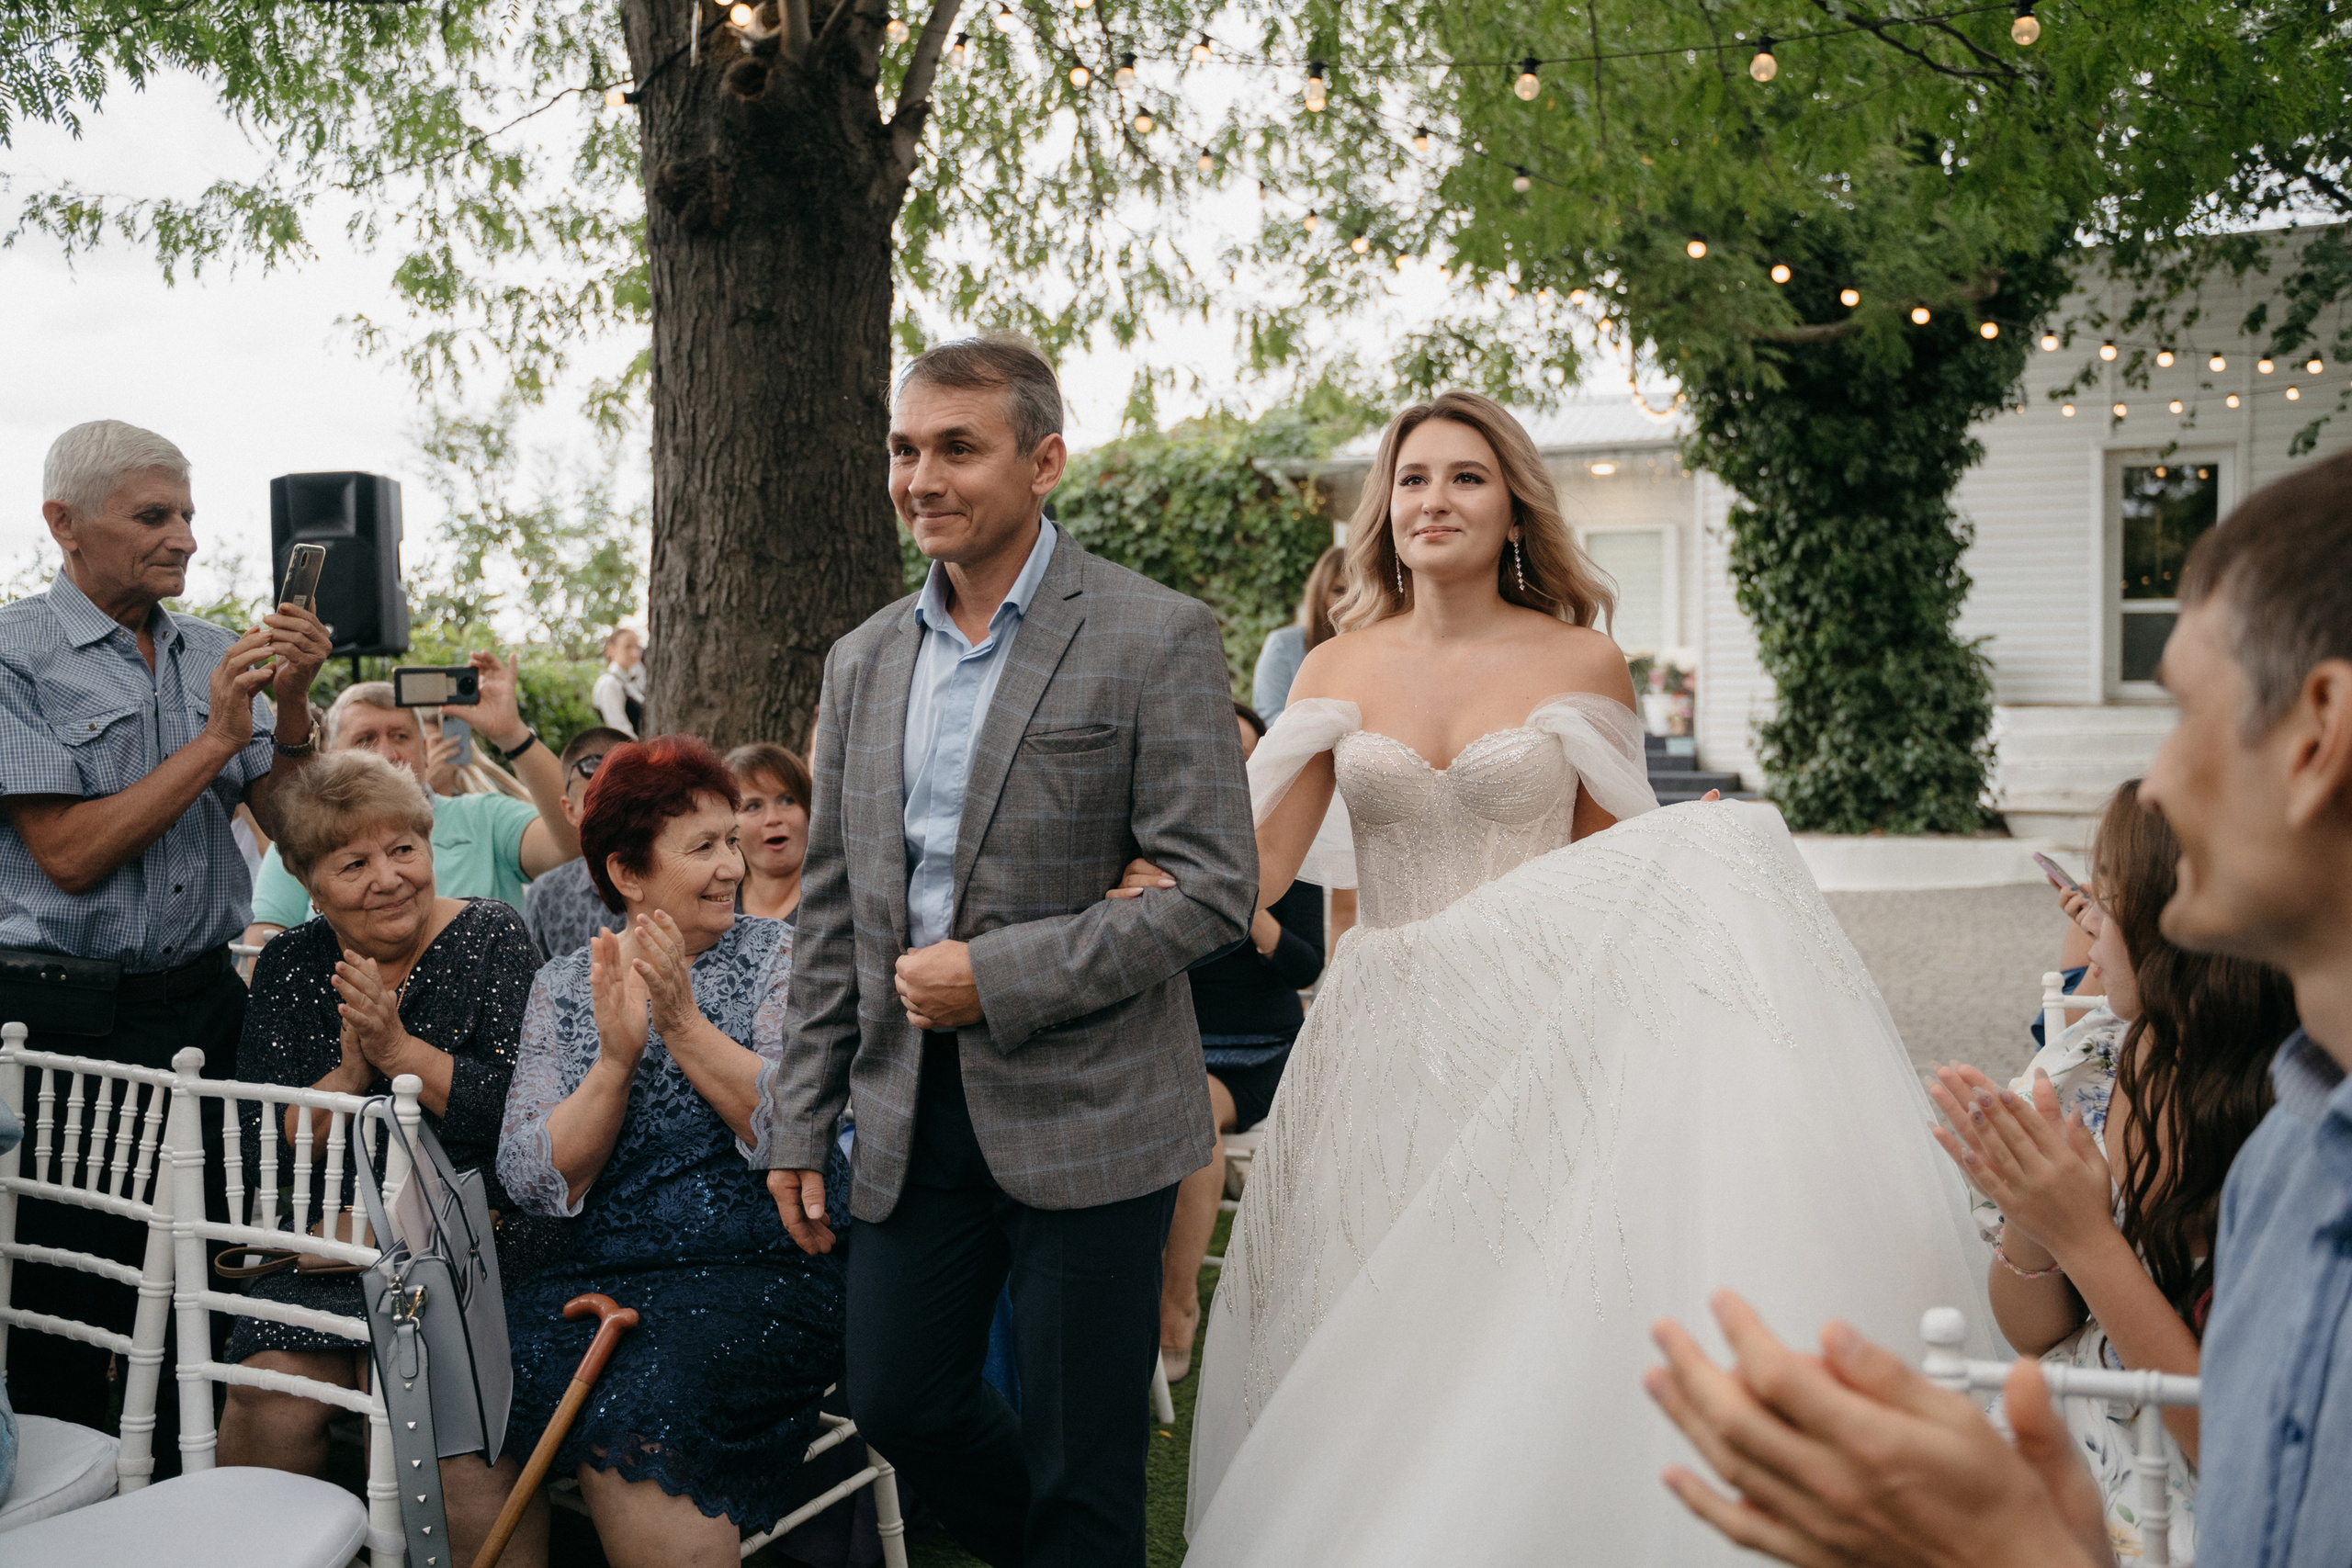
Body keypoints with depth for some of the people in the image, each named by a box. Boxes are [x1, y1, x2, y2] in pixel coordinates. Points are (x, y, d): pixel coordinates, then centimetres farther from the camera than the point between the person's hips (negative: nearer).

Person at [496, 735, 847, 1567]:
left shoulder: (777, 956, 4)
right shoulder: (562, 986, 10)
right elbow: (533, 1181, 0)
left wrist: (682, 1022, -16)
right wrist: (616, 1058, -13)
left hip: (761, 1273, -3)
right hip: (596, 1275, 3)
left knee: (629, 1428, -29)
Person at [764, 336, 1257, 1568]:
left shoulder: (1157, 639, -9)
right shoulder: (864, 662, 9)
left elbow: (1214, 888, -14)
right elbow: (831, 914, 13)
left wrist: (1001, 979, -18)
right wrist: (802, 1123, 11)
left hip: (1085, 1109, -5)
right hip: (913, 1110, 6)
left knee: (1078, 1463, 6)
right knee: (898, 1404, 15)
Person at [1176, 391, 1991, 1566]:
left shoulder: (1582, 665, 0)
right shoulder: (1337, 672, 4)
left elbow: (1620, 876, 6)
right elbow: (1258, 865, -2)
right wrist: (1160, 887, -20)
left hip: (1533, 1037, -2)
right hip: (1380, 1040, 2)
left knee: (1520, 1339, -1)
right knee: (1362, 1359, 7)